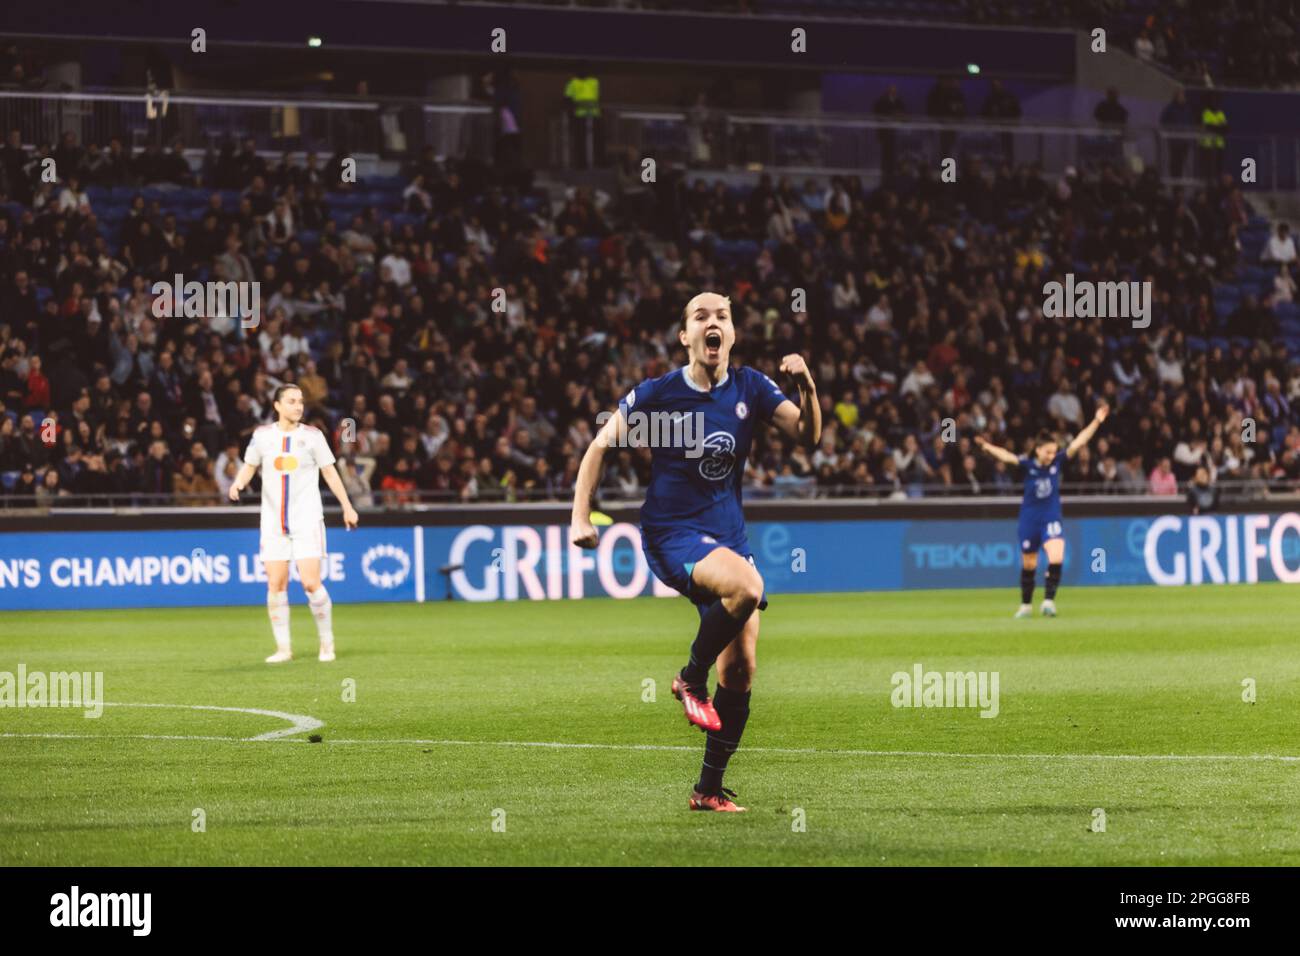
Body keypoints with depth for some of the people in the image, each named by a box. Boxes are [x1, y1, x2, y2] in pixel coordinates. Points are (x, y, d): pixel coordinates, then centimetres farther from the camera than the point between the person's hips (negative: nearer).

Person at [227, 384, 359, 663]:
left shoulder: (312, 435, 0)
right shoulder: (263, 435, 4)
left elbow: (329, 472, 8)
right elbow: (249, 466, 16)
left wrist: (347, 507, 7)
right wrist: (239, 482, -5)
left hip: (307, 521, -2)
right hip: (273, 522, 2)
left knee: (311, 583, -10)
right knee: (275, 585, -2)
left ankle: (327, 644, 6)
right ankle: (283, 648, 8)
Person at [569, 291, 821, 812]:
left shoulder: (749, 387, 3)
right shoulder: (658, 393, -7)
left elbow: (807, 436, -2)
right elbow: (600, 446, 0)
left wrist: (807, 390, -21)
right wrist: (581, 516, -9)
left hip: (728, 533, 5)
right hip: (671, 534, -5)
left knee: (740, 668, 0)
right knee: (748, 587, -34)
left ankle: (710, 789, 12)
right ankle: (691, 680, -10)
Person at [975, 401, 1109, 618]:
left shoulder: (1058, 462, -4)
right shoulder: (1027, 465, -9)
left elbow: (1078, 443, -9)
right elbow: (1008, 457, -26)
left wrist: (1096, 422, -16)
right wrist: (989, 447, -44)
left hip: (1051, 519, 0)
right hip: (1029, 520, 0)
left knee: (1056, 558, -21)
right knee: (1028, 565, 11)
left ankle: (1049, 601, -15)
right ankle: (1026, 605, 26)